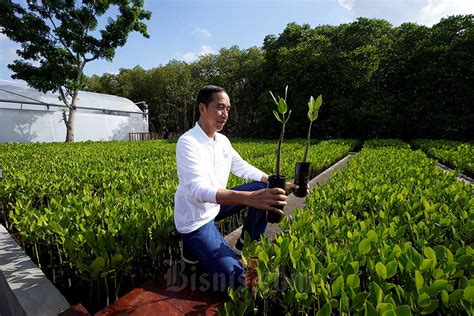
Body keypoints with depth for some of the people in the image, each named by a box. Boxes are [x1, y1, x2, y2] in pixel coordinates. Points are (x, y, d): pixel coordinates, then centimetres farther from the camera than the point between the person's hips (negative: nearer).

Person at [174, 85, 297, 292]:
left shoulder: (223, 141, 0)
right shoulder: (188, 142, -25)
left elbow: (244, 168, 8)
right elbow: (198, 191, -37)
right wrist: (250, 198, -50)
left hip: (214, 206, 8)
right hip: (195, 219, -7)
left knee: (264, 188, -1)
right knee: (235, 276, -15)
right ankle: (195, 248, 10)